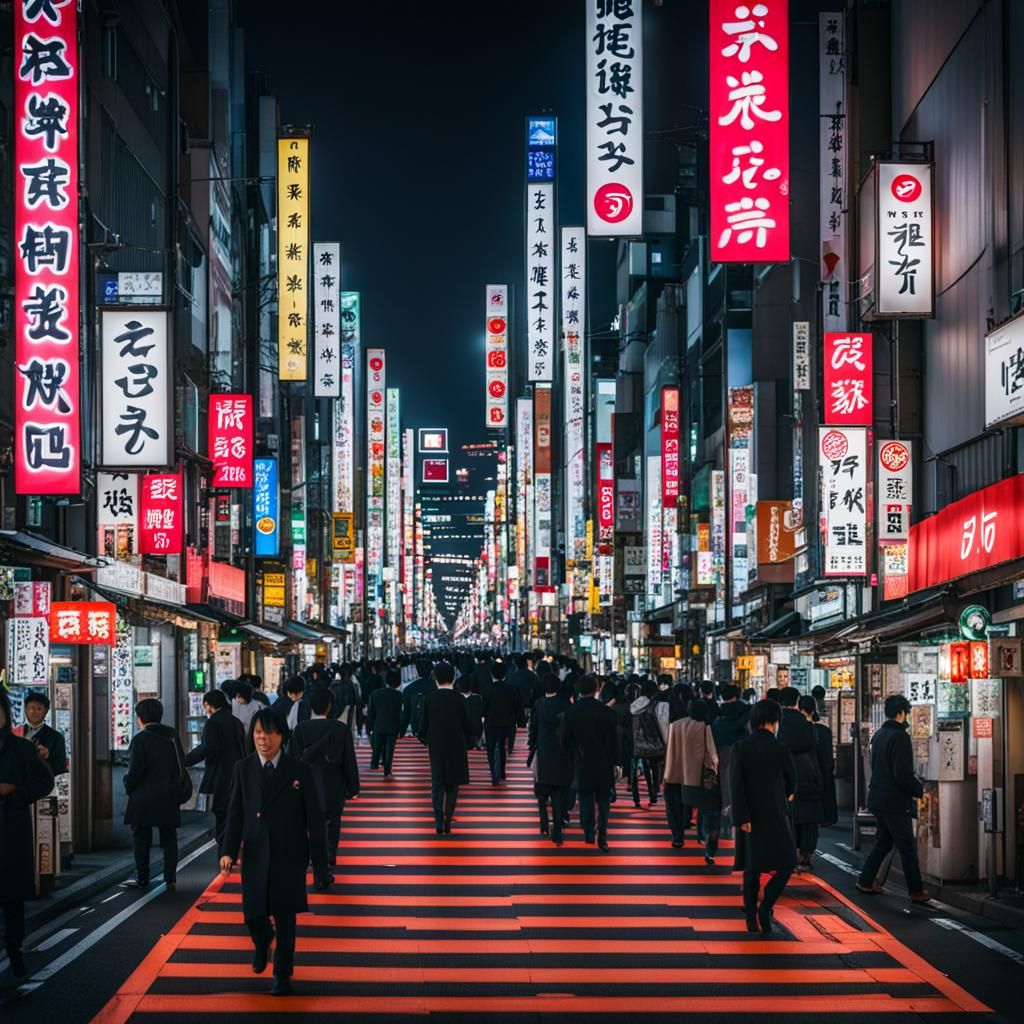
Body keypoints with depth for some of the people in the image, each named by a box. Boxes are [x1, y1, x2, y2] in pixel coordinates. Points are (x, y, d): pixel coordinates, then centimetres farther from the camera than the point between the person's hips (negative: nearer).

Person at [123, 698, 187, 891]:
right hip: (169, 796, 5)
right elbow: (181, 764, 9)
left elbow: (136, 770, -15)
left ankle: (142, 878, 7)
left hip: (144, 797, -5)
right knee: (169, 838, 10)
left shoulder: (140, 739, -13)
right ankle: (170, 878, 8)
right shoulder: (172, 736, 5)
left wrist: (128, 787, 0)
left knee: (141, 839, 5)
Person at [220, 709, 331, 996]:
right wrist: (228, 851, -12)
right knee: (253, 914, 4)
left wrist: (320, 862, -5)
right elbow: (235, 813, 2)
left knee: (285, 916, 4)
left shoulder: (299, 770, -6)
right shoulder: (243, 769, 1)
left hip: (290, 855, -2)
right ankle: (263, 940, 41)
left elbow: (314, 818, -4)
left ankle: (282, 975, 21)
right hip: (255, 853, 2)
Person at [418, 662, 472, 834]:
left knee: (437, 784, 5)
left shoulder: (428, 699, -5)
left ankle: (439, 821, -7)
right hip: (456, 746, -1)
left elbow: (423, 724, -2)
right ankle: (448, 821, 3)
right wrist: (465, 742, 13)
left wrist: (424, 739, 18)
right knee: (452, 784, 9)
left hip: (435, 746, 1)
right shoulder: (458, 699, -8)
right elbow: (466, 725, -3)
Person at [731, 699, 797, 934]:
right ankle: (765, 907, -8)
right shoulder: (779, 749, -8)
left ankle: (752, 919, 13)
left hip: (750, 816, 3)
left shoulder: (741, 748, -3)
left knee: (751, 868, 11)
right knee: (786, 862, 7)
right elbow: (792, 780, 7)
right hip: (775, 815, -3)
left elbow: (737, 785, -10)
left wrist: (742, 817, -11)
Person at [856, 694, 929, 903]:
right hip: (895, 800, -8)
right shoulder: (900, 736, -18)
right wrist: (919, 790, -7)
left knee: (883, 841, 19)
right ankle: (916, 891, 1)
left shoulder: (878, 735, 10)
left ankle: (866, 881, 22)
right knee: (907, 846, -2)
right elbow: (903, 774, -22)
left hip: (878, 797, 8)